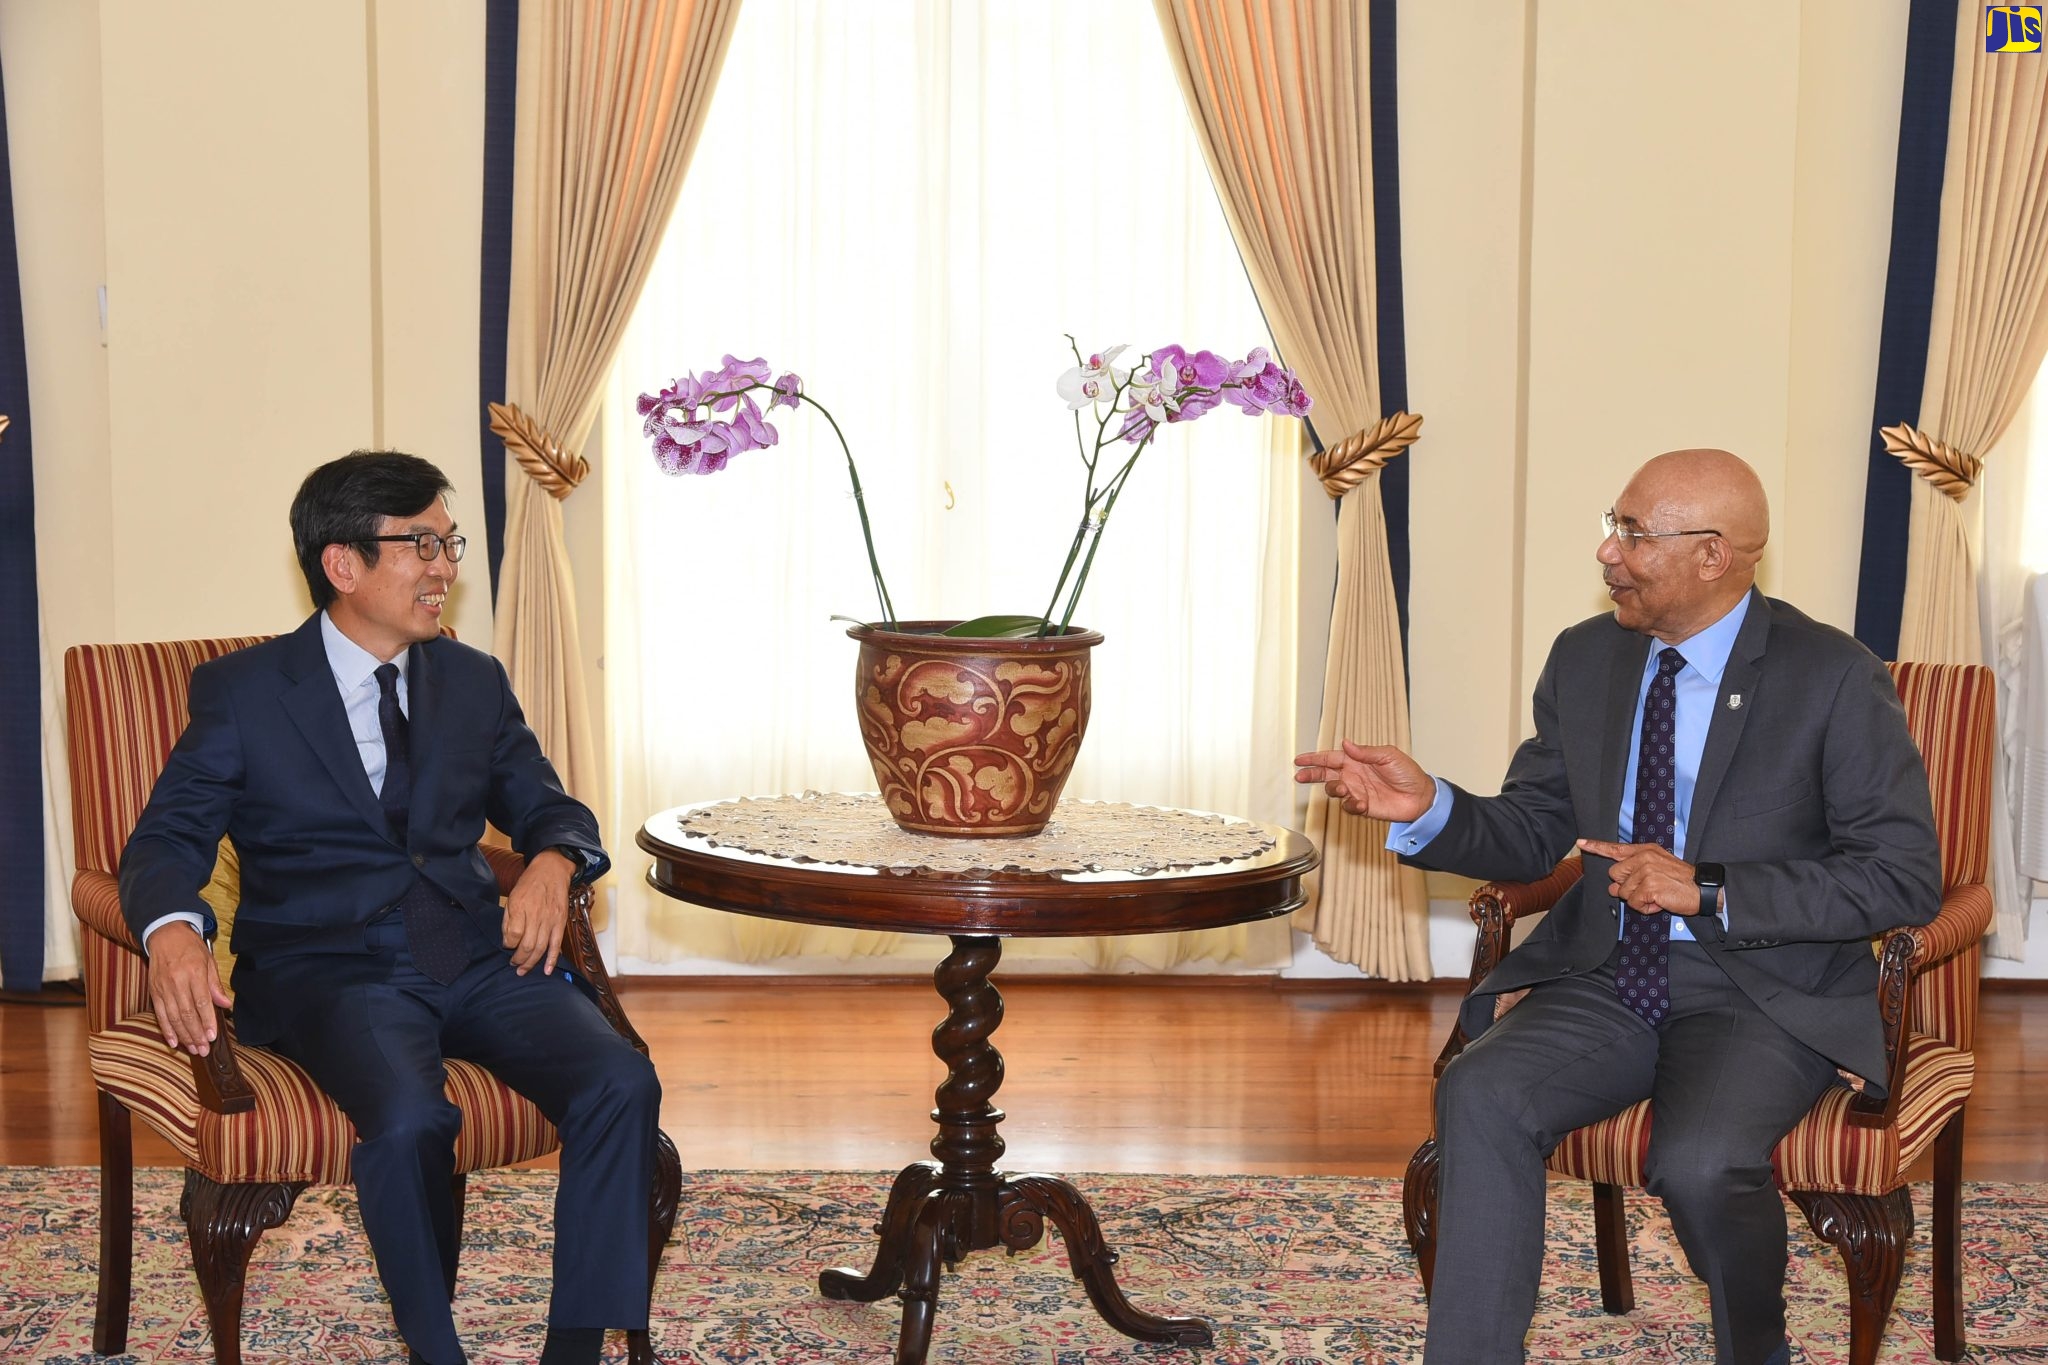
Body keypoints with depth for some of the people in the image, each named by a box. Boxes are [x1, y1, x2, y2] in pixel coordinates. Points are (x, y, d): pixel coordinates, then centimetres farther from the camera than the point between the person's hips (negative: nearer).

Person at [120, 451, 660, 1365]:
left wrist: (551, 862, -5)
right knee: (410, 1116, -35)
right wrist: (172, 931, -26)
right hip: (327, 970, -4)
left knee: (621, 1084, -24)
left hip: (476, 955, 4)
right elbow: (166, 839, -2)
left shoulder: (474, 682, 16)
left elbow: (548, 807, 21)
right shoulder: (242, 691, 4)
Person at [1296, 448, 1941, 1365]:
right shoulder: (1585, 659, 8)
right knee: (1481, 1095, -25)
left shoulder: (1835, 680, -8)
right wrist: (1426, 808, -9)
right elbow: (1533, 837, 13)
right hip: (1607, 974, 4)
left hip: (1763, 989, -4)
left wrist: (1708, 890, -17)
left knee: (1699, 1162, -31)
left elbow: (1905, 878, -9)